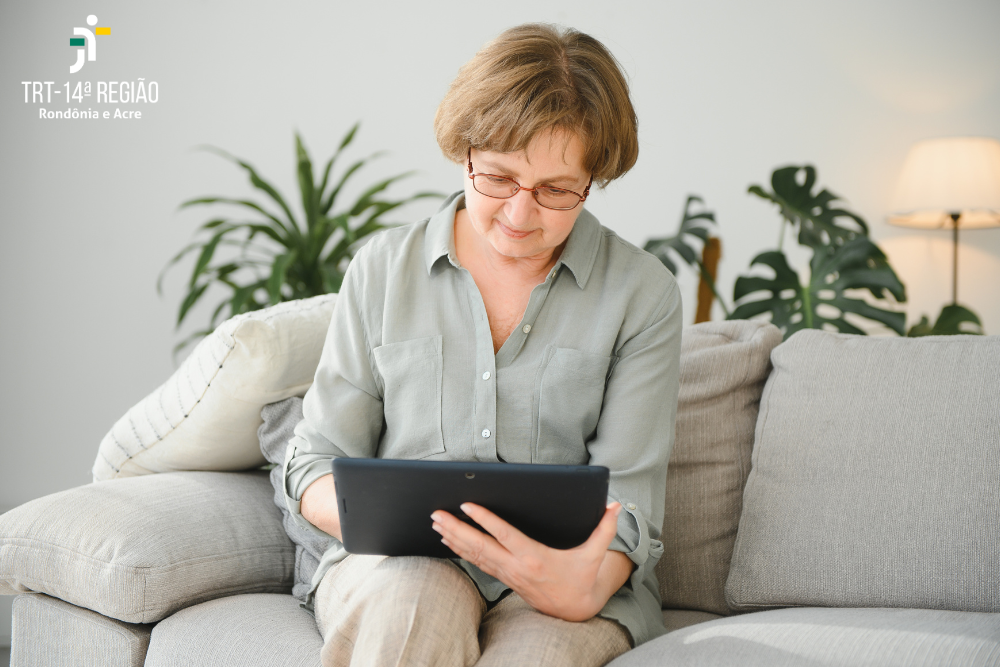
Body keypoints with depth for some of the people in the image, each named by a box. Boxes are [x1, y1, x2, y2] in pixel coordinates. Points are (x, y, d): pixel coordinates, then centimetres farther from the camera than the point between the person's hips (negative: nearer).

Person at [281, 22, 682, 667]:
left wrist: (586, 584, -27)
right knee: (415, 594, -35)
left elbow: (627, 495, -3)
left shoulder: (643, 294, 3)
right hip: (395, 566, 2)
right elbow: (316, 466, 7)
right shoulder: (383, 268, 7)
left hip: (568, 583, -1)